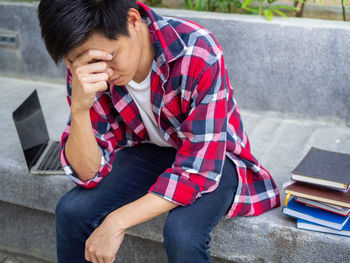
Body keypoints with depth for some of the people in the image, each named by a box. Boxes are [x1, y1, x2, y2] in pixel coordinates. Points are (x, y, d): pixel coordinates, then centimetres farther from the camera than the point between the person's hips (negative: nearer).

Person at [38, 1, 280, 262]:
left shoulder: (199, 54, -32)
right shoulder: (84, 66, -18)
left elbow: (200, 169, -30)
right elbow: (89, 172, -19)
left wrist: (116, 221, -31)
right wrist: (79, 108, -38)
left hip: (214, 159, -3)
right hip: (149, 150, 4)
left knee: (182, 233, -31)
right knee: (72, 210, -17)